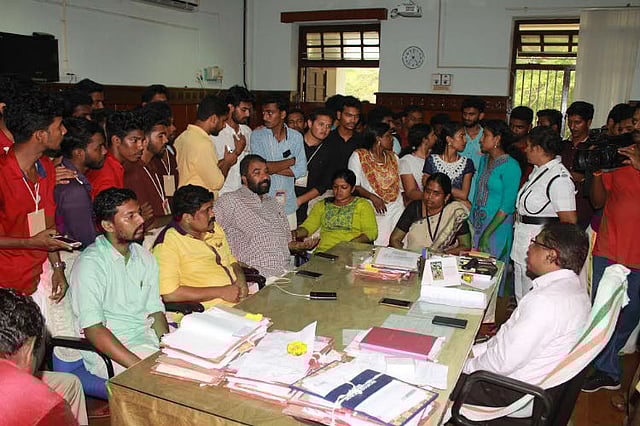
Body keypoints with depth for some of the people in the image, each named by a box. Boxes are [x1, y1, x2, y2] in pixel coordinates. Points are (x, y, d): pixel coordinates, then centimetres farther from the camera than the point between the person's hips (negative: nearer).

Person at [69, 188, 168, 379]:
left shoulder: (145, 257, 10)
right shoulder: (90, 264, -13)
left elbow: (155, 311, 9)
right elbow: (93, 330, -20)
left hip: (148, 336, 7)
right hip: (109, 351, -7)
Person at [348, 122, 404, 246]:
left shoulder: (393, 157, 17)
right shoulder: (358, 156, 1)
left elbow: (401, 185, 19)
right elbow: (354, 185, -6)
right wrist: (372, 197, -18)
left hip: (397, 208, 5)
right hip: (374, 210, -4)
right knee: (378, 245, -13)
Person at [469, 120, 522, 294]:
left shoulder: (511, 166, -13)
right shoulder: (484, 160, 10)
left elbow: (507, 206, -16)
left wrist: (486, 234, -18)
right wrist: (471, 220, 8)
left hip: (497, 224, -7)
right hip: (476, 221, 7)